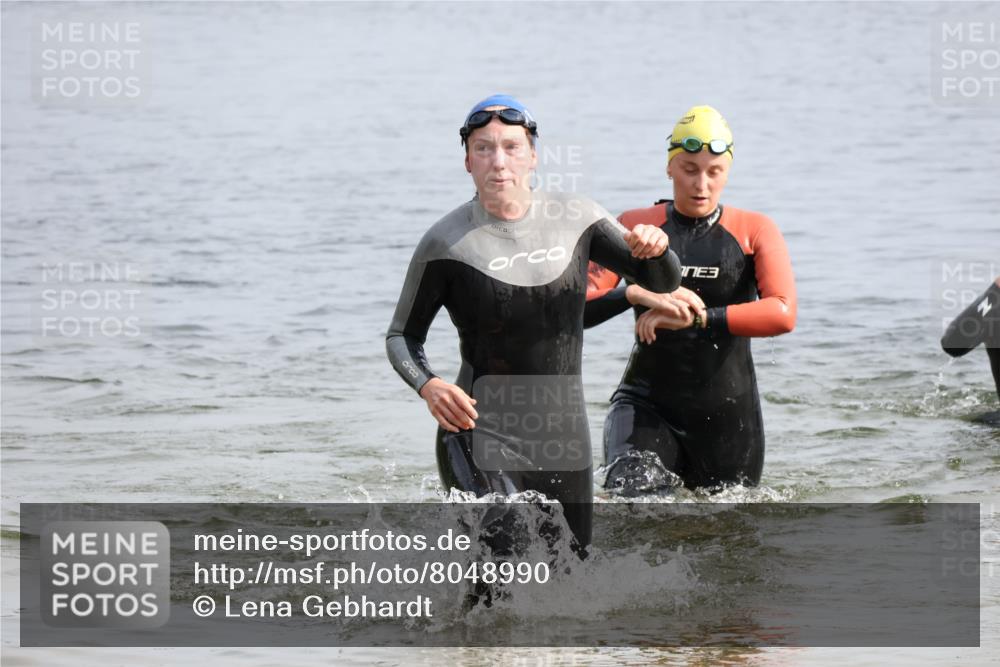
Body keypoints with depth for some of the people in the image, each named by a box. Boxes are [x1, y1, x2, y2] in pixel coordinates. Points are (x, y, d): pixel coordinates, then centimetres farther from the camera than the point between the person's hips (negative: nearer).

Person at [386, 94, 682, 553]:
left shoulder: (574, 219, 2)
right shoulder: (446, 243, -8)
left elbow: (663, 283, 9)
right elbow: (402, 336, 2)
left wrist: (655, 249, -15)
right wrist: (428, 386, -19)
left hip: (563, 435, 5)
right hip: (482, 436, -5)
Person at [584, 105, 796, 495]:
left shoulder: (753, 232, 2)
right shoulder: (635, 226, 3)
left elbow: (782, 313, -15)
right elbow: (579, 308, -7)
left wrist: (696, 318, -26)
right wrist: (635, 294, -28)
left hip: (727, 413, 1)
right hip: (647, 402, -1)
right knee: (632, 500, -25)